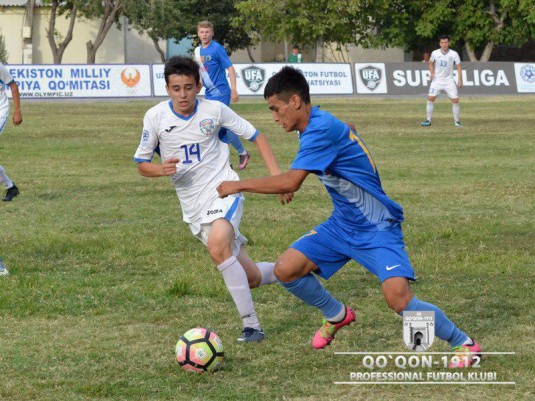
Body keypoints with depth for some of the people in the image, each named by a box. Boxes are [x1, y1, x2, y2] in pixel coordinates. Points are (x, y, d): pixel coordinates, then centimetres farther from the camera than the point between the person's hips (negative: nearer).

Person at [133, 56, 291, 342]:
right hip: (194, 207, 3)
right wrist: (162, 169, -18)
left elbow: (254, 136, 5)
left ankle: (251, 325, -26)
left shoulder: (214, 110, -6)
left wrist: (276, 174, -5)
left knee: (218, 248, -33)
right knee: (250, 277, 2)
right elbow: (141, 165, 5)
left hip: (223, 190, -3)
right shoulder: (155, 117, -3)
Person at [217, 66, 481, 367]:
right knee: (286, 269, -3)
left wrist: (240, 185, -22)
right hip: (343, 226, 9)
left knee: (399, 298, -25)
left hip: (377, 229, -9)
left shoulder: (322, 130, -26)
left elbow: (290, 183, -33)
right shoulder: (317, 123, 4)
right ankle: (337, 316, 24)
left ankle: (463, 343, -4)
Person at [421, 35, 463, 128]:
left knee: (455, 100, -8)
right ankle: (428, 120, -1)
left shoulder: (454, 54, -7)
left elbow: (458, 67, -2)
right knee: (430, 98, -10)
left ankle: (456, 121, 6)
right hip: (437, 80, 1)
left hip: (449, 81, -1)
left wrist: (460, 80, -10)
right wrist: (432, 73, -1)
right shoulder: (435, 53, -3)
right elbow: (431, 63, 15)